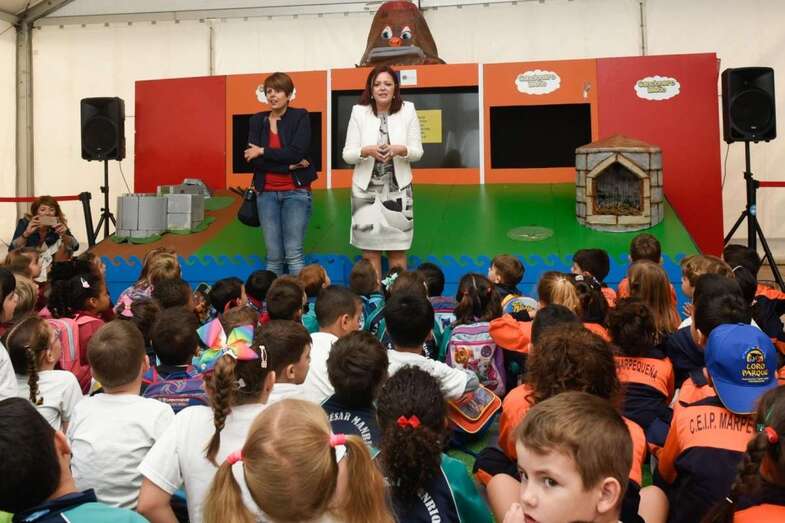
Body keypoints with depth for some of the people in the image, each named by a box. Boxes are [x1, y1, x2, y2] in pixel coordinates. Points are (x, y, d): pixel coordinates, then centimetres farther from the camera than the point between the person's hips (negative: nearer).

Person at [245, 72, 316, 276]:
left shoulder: (300, 117, 0)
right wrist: (289, 166, -12)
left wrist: (263, 152, -8)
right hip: (267, 193, 3)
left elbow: (297, 152, -14)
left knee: (294, 254, -6)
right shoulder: (257, 120, 8)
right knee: (273, 256, 4)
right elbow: (253, 159, -3)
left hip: (296, 192, -3)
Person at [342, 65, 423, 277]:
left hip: (397, 189, 1)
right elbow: (347, 154, -3)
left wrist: (399, 149, -20)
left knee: (398, 251, 7)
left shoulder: (407, 110, 1)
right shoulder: (359, 112, -1)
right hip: (366, 189, 0)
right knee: (370, 251, 3)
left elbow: (417, 152, 1)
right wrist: (368, 150, -22)